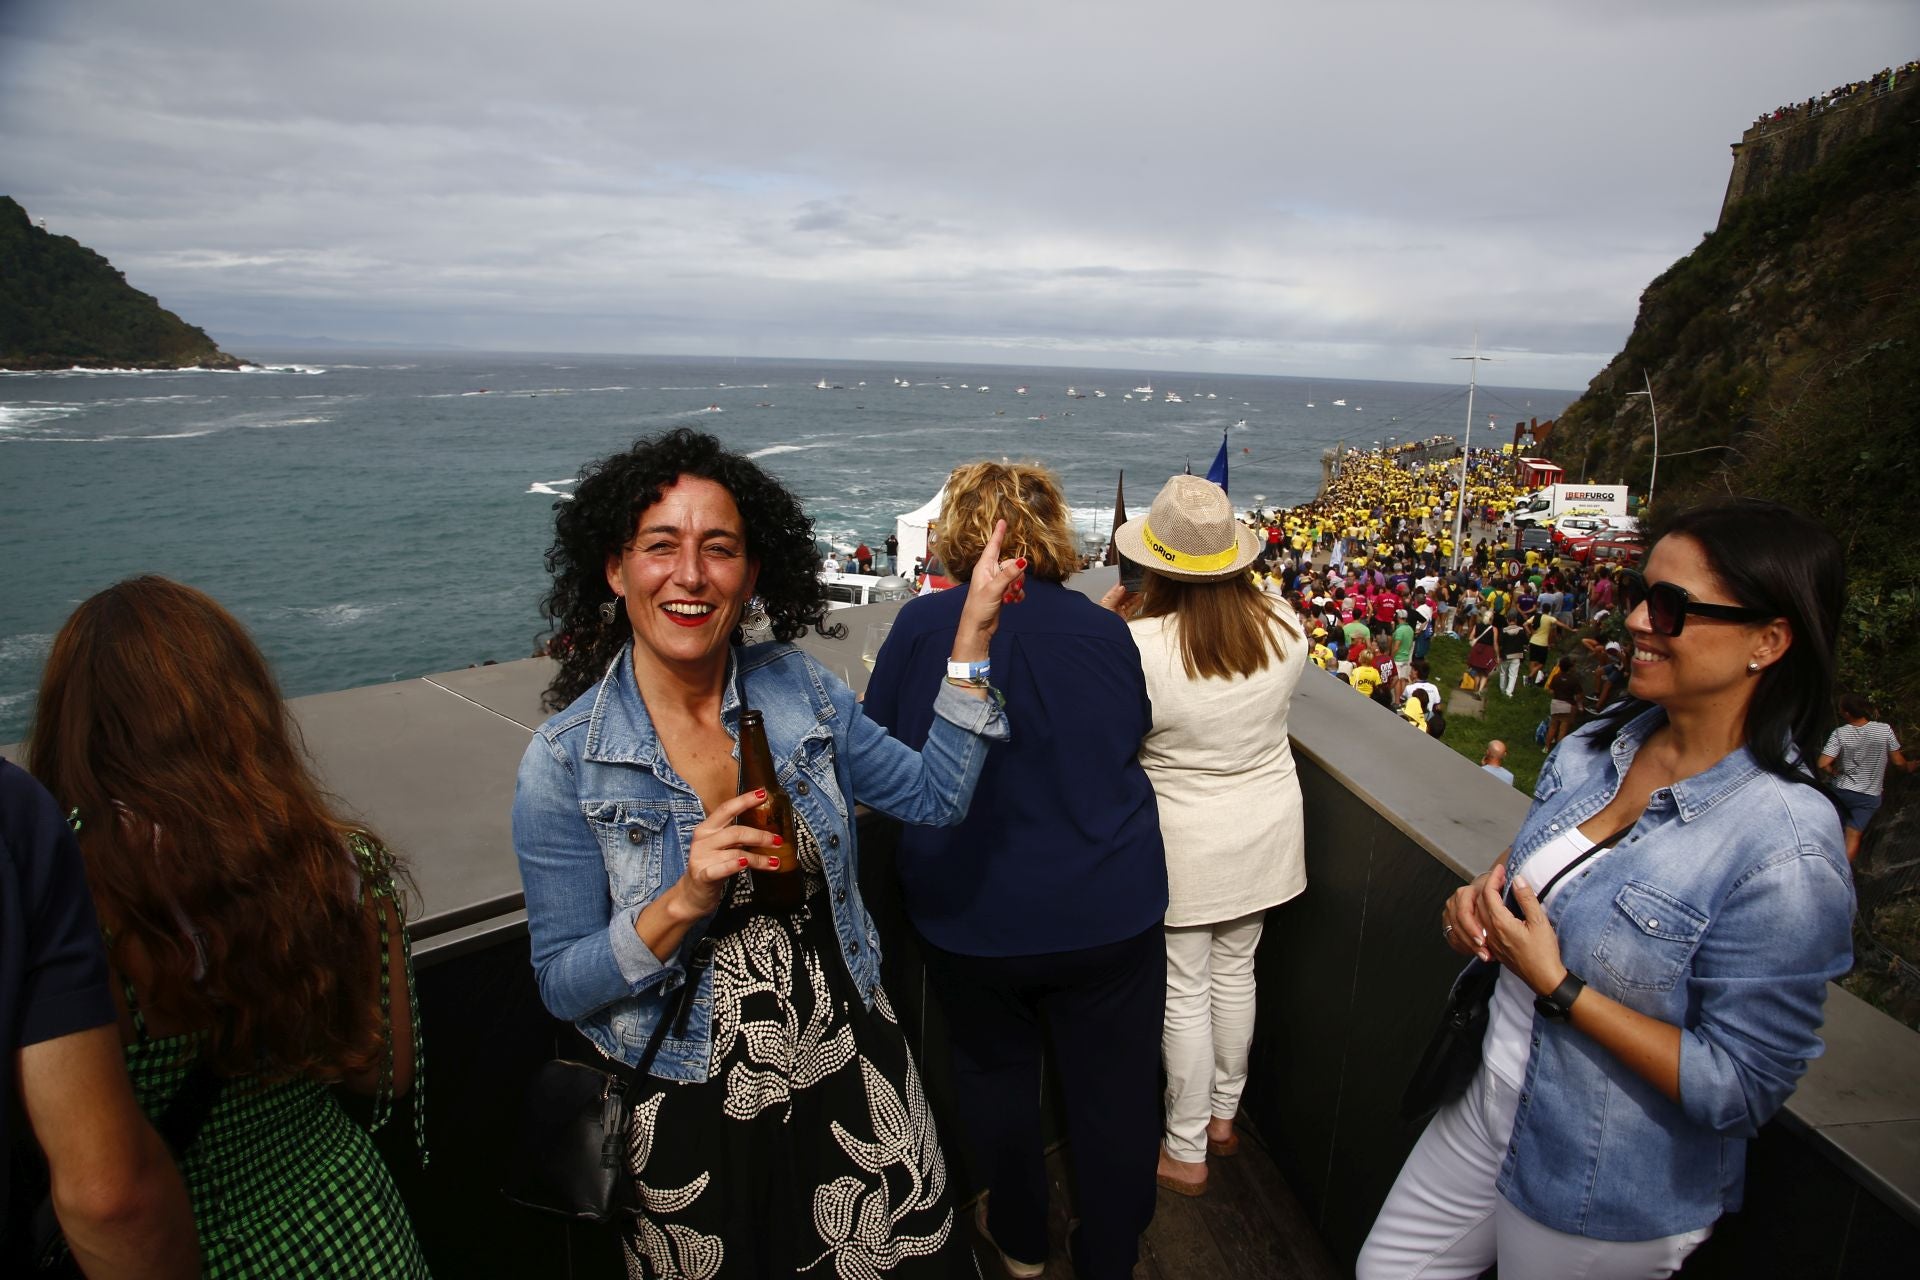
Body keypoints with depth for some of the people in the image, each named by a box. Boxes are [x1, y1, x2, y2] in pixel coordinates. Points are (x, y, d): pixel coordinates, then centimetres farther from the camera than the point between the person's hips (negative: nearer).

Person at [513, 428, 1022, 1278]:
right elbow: (562, 986, -11)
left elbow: (936, 794, -1)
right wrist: (685, 902, -28)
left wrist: (972, 634, -7)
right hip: (695, 1122, -2)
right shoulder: (565, 763, -15)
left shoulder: (797, 688, -7)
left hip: (852, 1076, 3)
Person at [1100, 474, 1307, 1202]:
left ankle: (1186, 1153, 28)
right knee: (1236, 972, 22)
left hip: (1185, 842, -5)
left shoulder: (1141, 643, -27)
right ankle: (1223, 1116, 42)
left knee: (1186, 992, 11)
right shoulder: (1283, 629, -11)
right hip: (1265, 833, 5)